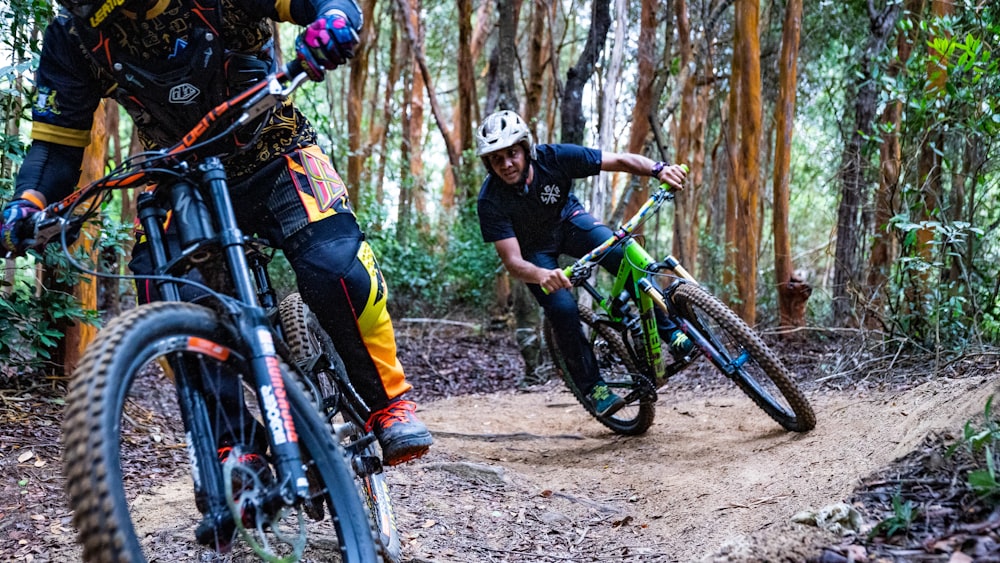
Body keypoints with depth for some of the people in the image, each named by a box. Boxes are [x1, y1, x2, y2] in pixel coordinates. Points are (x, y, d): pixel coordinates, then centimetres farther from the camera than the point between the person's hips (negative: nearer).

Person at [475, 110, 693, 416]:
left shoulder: (555, 158, -29)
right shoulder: (491, 200, -31)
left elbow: (621, 161, -26)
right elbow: (513, 262, -35)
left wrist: (658, 169, -46)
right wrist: (544, 275, -57)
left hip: (568, 220, 2)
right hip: (534, 247, -1)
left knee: (625, 257, -24)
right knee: (562, 308, -23)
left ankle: (673, 333, -8)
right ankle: (592, 386, -2)